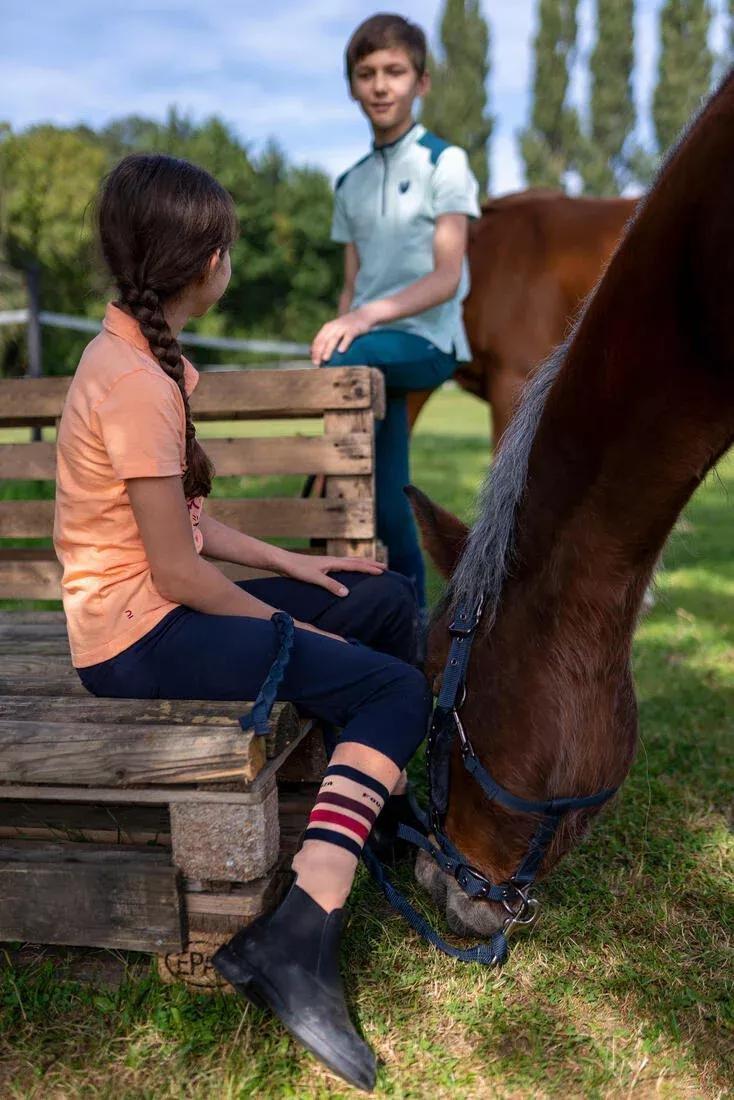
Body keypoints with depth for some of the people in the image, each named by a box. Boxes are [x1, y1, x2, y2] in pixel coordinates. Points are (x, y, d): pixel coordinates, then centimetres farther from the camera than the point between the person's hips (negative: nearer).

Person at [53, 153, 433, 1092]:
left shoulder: (136, 353, 10)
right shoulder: (140, 384, -21)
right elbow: (177, 571, -20)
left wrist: (290, 564, 11)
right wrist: (291, 627, -8)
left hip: (162, 609, 10)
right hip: (139, 637, -10)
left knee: (388, 600, 12)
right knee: (394, 689, -19)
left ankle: (385, 802, 25)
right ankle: (297, 941, -21)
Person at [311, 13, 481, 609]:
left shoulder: (444, 162, 1)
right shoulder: (351, 184, 18)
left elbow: (448, 278, -10)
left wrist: (369, 317, -24)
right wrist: (334, 334, -1)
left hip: (427, 341, -5)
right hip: (371, 352, 5)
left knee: (350, 360, -34)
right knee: (386, 501, 1)